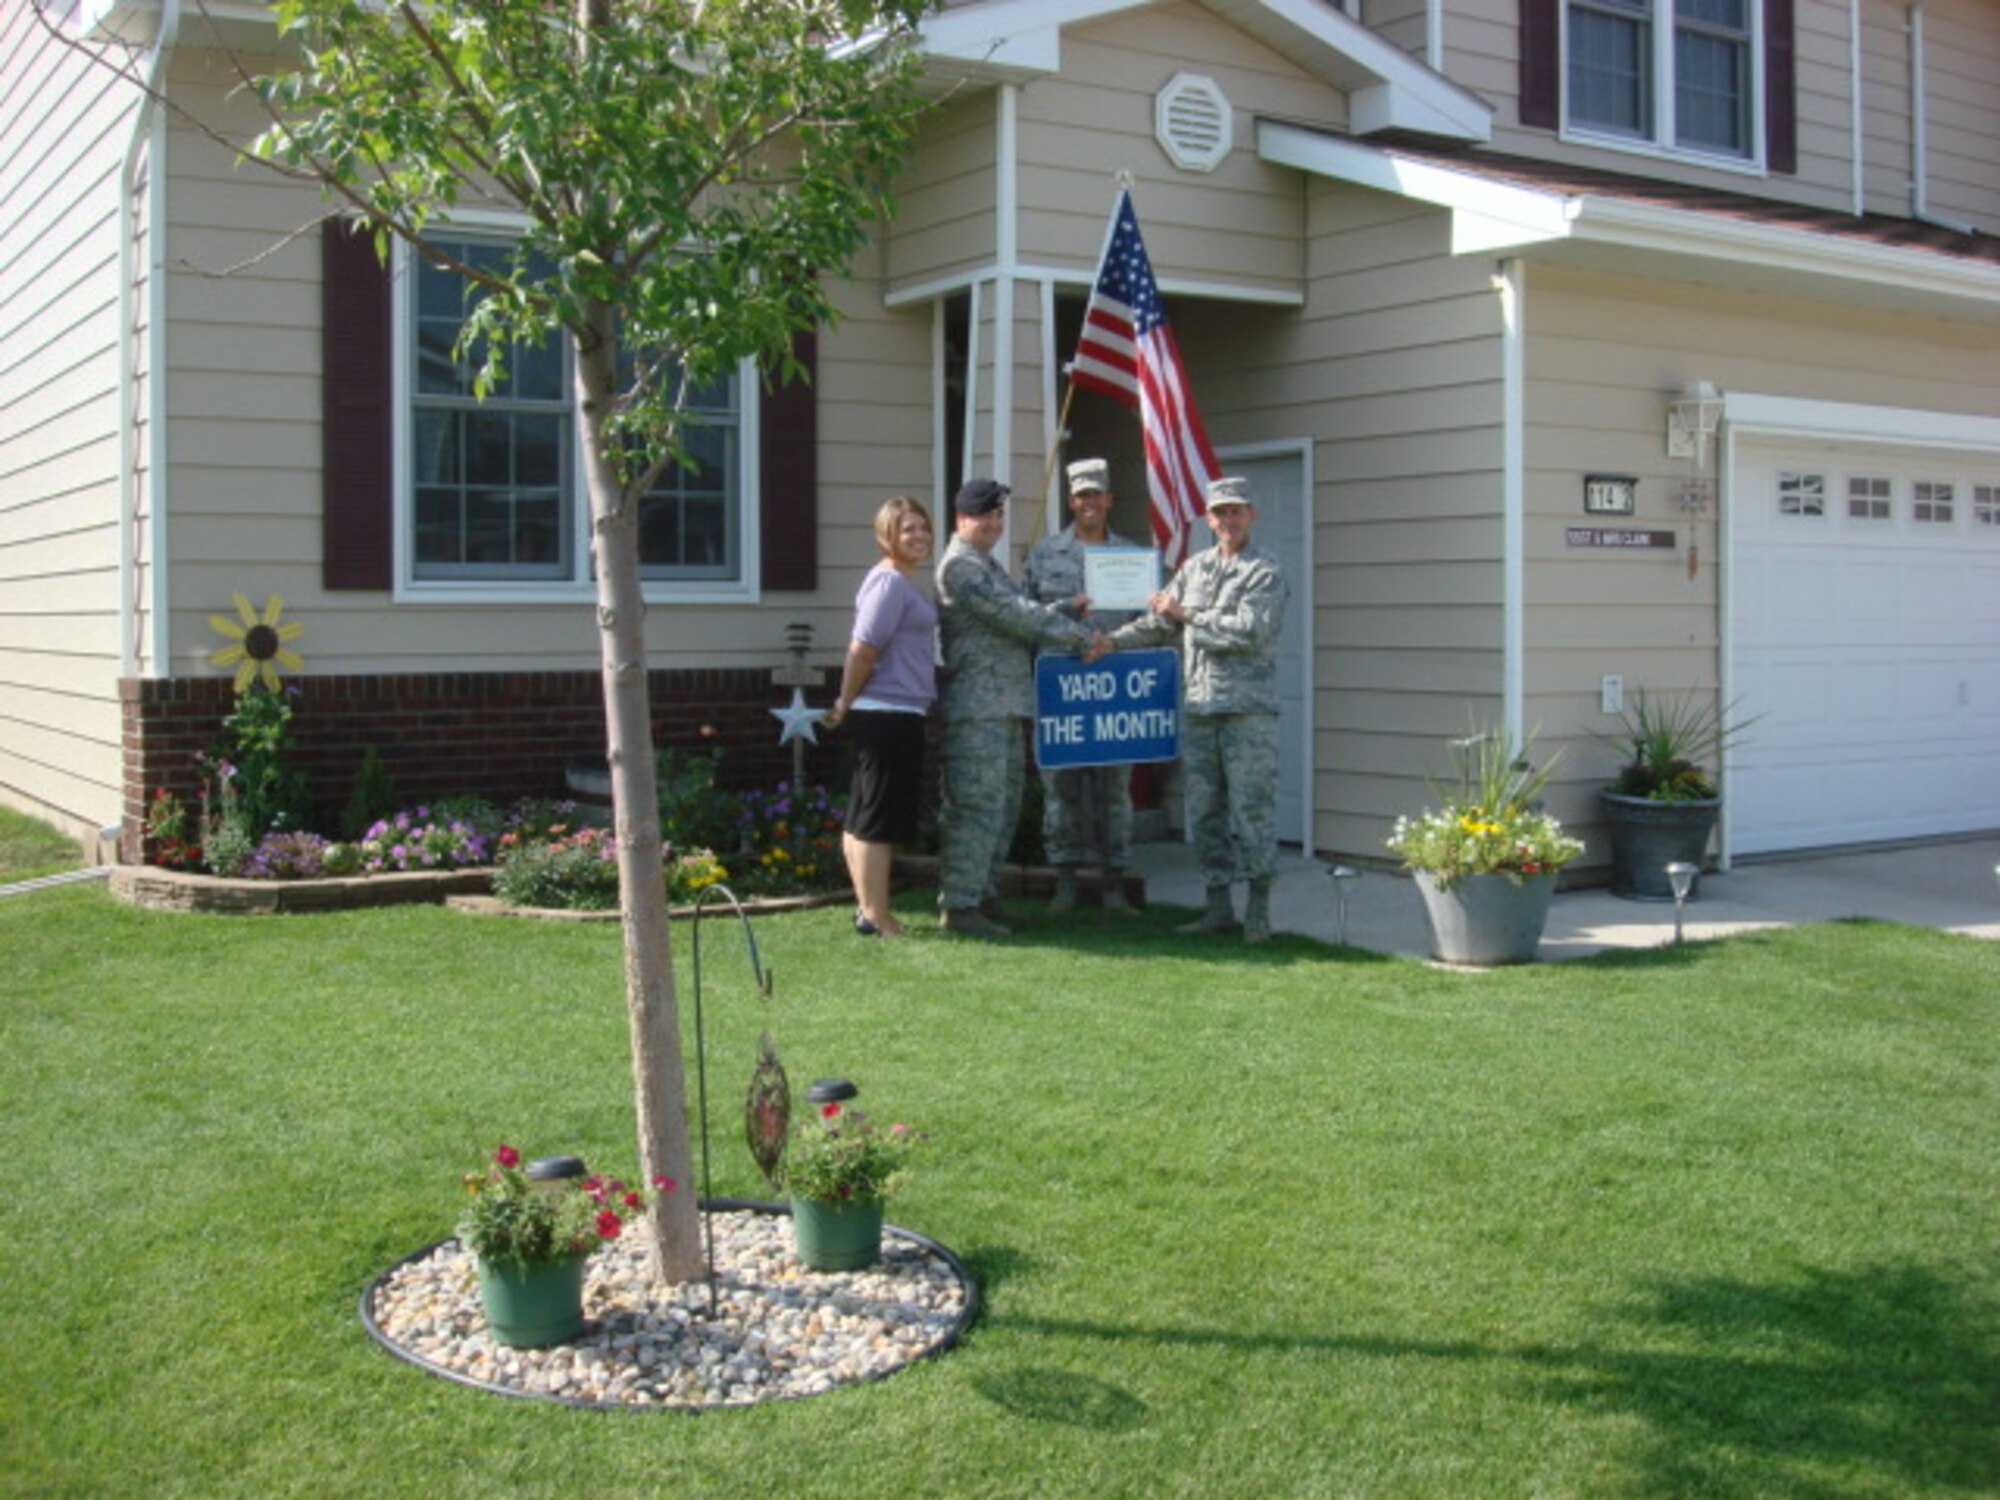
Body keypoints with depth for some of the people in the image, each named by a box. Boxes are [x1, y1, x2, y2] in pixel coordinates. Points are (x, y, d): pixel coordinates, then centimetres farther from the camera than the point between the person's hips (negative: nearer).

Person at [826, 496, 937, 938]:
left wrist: (847, 705, 16)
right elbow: (862, 650, -19)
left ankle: (868, 908, 23)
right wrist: (846, 703, -9)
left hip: (899, 714, 10)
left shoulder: (903, 582, 16)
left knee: (864, 818, 14)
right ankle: (877, 915, 2)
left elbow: (865, 652, 20)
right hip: (890, 714, -10)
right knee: (879, 821, -4)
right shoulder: (889, 582, -14)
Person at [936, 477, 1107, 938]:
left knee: (1004, 804, 14)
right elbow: (1016, 615, -16)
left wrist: (1066, 611, 7)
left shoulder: (986, 564, 23)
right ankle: (958, 904, -5)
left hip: (1005, 705, 10)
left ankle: (982, 892, 22)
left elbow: (1019, 614, 22)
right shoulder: (959, 565, -10)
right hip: (977, 706, -10)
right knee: (978, 805, -9)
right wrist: (1082, 636, -13)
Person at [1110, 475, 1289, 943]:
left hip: (1248, 708, -6)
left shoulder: (1267, 572, -3)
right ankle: (1218, 907, 16)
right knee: (1204, 810, 8)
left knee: (1251, 808, -5)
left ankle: (1258, 912, 3)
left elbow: (1251, 632, -15)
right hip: (1198, 707, 6)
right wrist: (1110, 641, 8)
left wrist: (1188, 616, -10)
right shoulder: (1194, 568, 15)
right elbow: (1160, 622, 19)